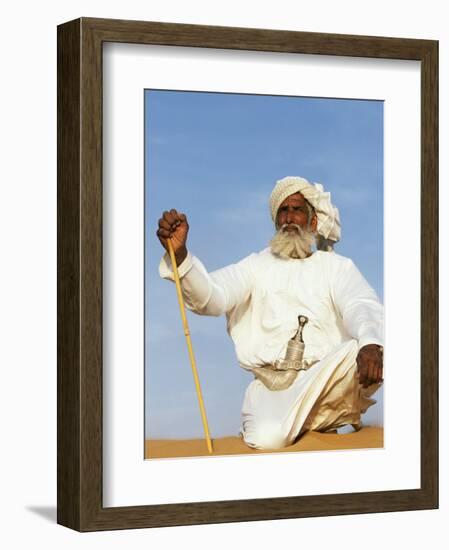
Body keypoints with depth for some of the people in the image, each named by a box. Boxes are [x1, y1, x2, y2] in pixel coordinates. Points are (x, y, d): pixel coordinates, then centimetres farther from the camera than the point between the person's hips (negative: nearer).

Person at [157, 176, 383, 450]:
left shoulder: (337, 266, 16)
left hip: (326, 381, -1)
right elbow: (211, 297, -3)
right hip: (272, 385, 1)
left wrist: (371, 343, -30)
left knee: (369, 353, -32)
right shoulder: (257, 266, 16)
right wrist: (180, 254, -24)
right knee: (268, 439, -31)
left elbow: (364, 307, -5)